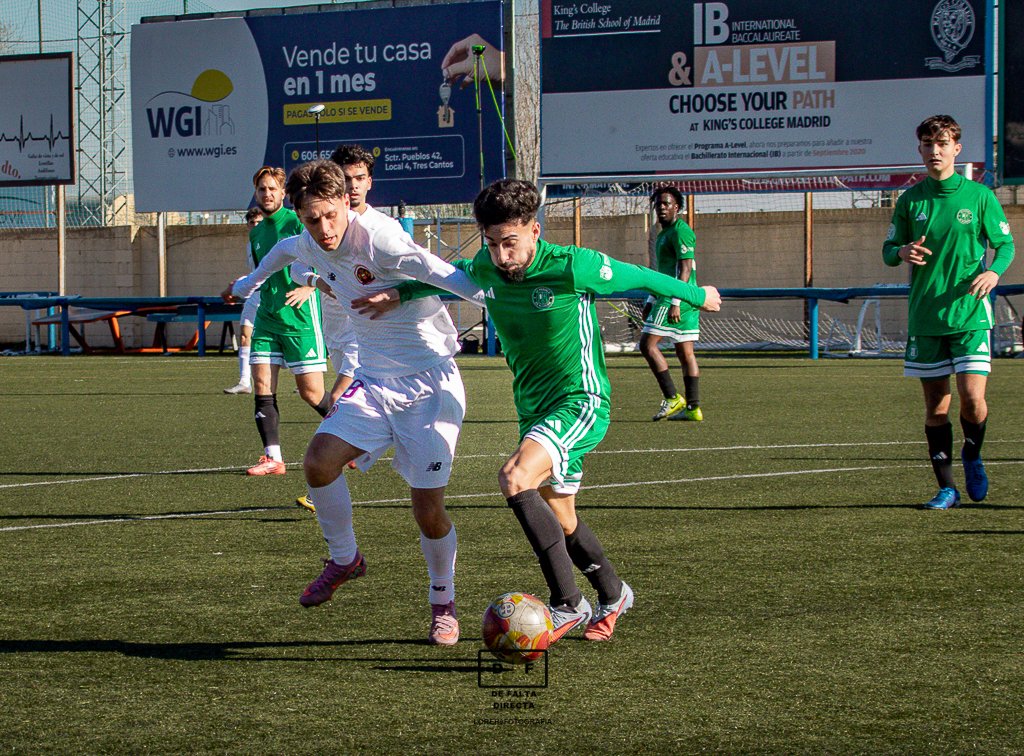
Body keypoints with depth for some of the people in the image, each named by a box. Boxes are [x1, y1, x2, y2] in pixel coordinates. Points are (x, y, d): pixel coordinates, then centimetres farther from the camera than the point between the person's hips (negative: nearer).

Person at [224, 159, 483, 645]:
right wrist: (249, 283, 45)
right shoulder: (308, 245, 2)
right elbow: (284, 250, 27)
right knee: (319, 461, -17)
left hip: (429, 382, -6)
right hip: (374, 380, 6)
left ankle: (443, 604, 18)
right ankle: (343, 560, 9)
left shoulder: (378, 237, -21)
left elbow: (443, 275, -30)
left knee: (427, 507, -8)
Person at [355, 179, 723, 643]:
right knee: (560, 520, 16)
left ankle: (568, 605, -21)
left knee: (515, 480, -30)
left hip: (582, 401, -7)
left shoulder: (573, 267, -20)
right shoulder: (483, 270, -3)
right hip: (533, 408, 7)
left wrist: (697, 296, 10)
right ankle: (612, 596, 43)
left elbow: (641, 277, -4)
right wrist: (398, 294, 8)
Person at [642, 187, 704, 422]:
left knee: (648, 344, -10)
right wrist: (650, 302, 28)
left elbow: (685, 268, -18)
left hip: (677, 298, -10)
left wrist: (675, 302, -24)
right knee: (685, 352, 6)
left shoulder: (680, 231, -10)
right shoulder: (665, 233, 22)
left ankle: (672, 398, -11)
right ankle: (693, 408, 3)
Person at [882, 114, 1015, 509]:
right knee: (936, 406, 4)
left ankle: (972, 455, 19)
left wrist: (994, 271, -13)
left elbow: (1006, 243, 7)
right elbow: (888, 249, 13)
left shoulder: (980, 196, 1)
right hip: (925, 317, 2)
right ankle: (946, 487, 14)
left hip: (970, 314, -2)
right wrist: (902, 252, -11)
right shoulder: (910, 200, 6)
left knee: (972, 398, -12)